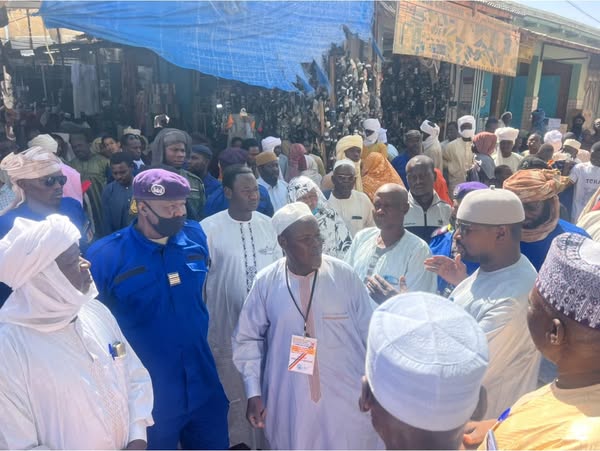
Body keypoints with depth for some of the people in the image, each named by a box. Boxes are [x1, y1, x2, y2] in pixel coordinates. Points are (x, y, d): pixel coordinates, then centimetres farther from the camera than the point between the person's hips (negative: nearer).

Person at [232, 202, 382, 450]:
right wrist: (253, 392, -1)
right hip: (289, 401, 1)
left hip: (347, 397, 0)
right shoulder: (266, 282, -8)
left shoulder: (345, 275, -9)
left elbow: (370, 334, 0)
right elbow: (248, 339, 2)